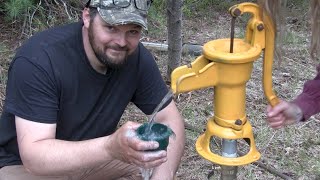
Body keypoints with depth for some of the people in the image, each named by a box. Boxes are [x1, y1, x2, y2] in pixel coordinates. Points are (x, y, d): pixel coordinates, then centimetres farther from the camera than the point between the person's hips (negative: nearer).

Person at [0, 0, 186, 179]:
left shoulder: (137, 57, -14)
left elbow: (171, 119, -9)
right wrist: (111, 147, -49)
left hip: (91, 157, 6)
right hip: (23, 165, -5)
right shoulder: (37, 60, -29)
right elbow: (34, 156, -33)